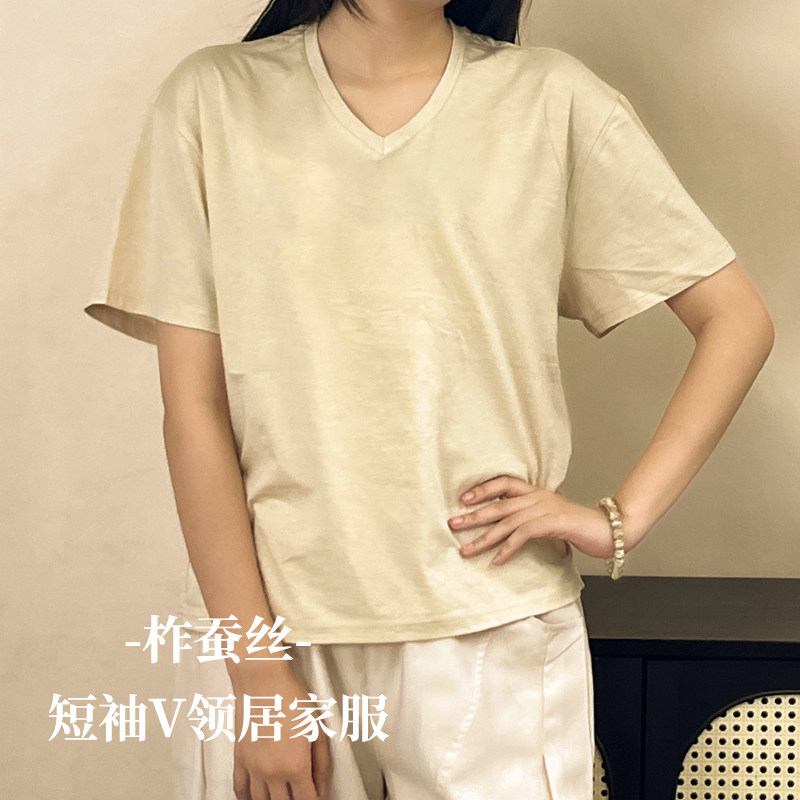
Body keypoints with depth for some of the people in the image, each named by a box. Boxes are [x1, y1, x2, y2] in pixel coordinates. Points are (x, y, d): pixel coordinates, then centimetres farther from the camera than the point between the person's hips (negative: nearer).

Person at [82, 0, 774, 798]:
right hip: (268, 622, 0)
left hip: (493, 633, 0)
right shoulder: (214, 98, -2)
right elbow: (194, 407, -4)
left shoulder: (550, 100, -1)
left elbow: (736, 319, 4)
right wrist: (257, 675, -8)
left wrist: (623, 517, -7)